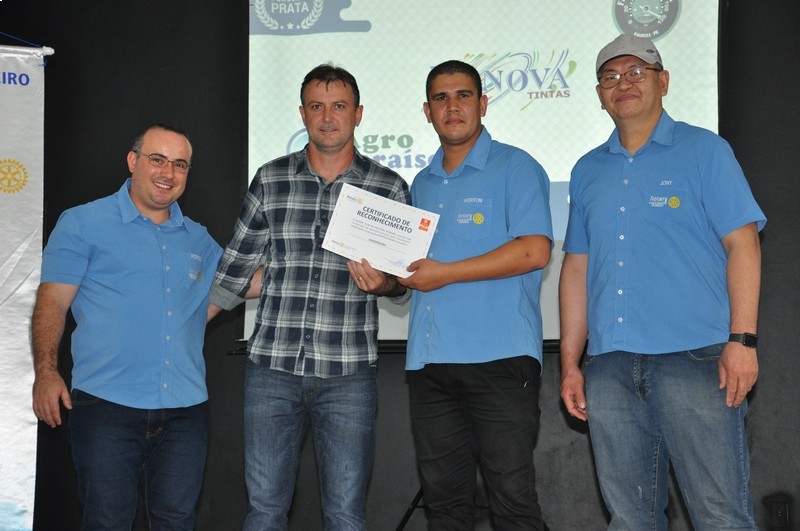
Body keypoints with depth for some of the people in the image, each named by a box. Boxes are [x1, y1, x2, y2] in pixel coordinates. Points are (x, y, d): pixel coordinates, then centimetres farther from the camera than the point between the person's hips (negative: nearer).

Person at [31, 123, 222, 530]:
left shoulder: (198, 240, 16)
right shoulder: (83, 224, 3)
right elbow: (52, 302, -1)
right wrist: (46, 372, -13)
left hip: (185, 409, 4)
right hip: (107, 405, -4)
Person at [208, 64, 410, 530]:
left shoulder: (389, 188, 3)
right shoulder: (271, 180, 7)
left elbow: (403, 278, 8)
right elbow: (237, 268, 13)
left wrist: (380, 282, -15)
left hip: (348, 374, -1)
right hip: (272, 368, 2)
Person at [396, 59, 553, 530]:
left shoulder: (515, 168, -1)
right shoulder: (423, 183, 20)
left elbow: (534, 251, -14)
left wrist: (444, 273, -13)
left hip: (499, 355, -6)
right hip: (430, 362, 7)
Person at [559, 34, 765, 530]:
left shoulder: (703, 150, 4)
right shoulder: (588, 171, 17)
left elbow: (742, 244, -2)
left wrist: (742, 339, -12)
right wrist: (570, 362, 12)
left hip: (694, 357, -4)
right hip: (609, 365, 5)